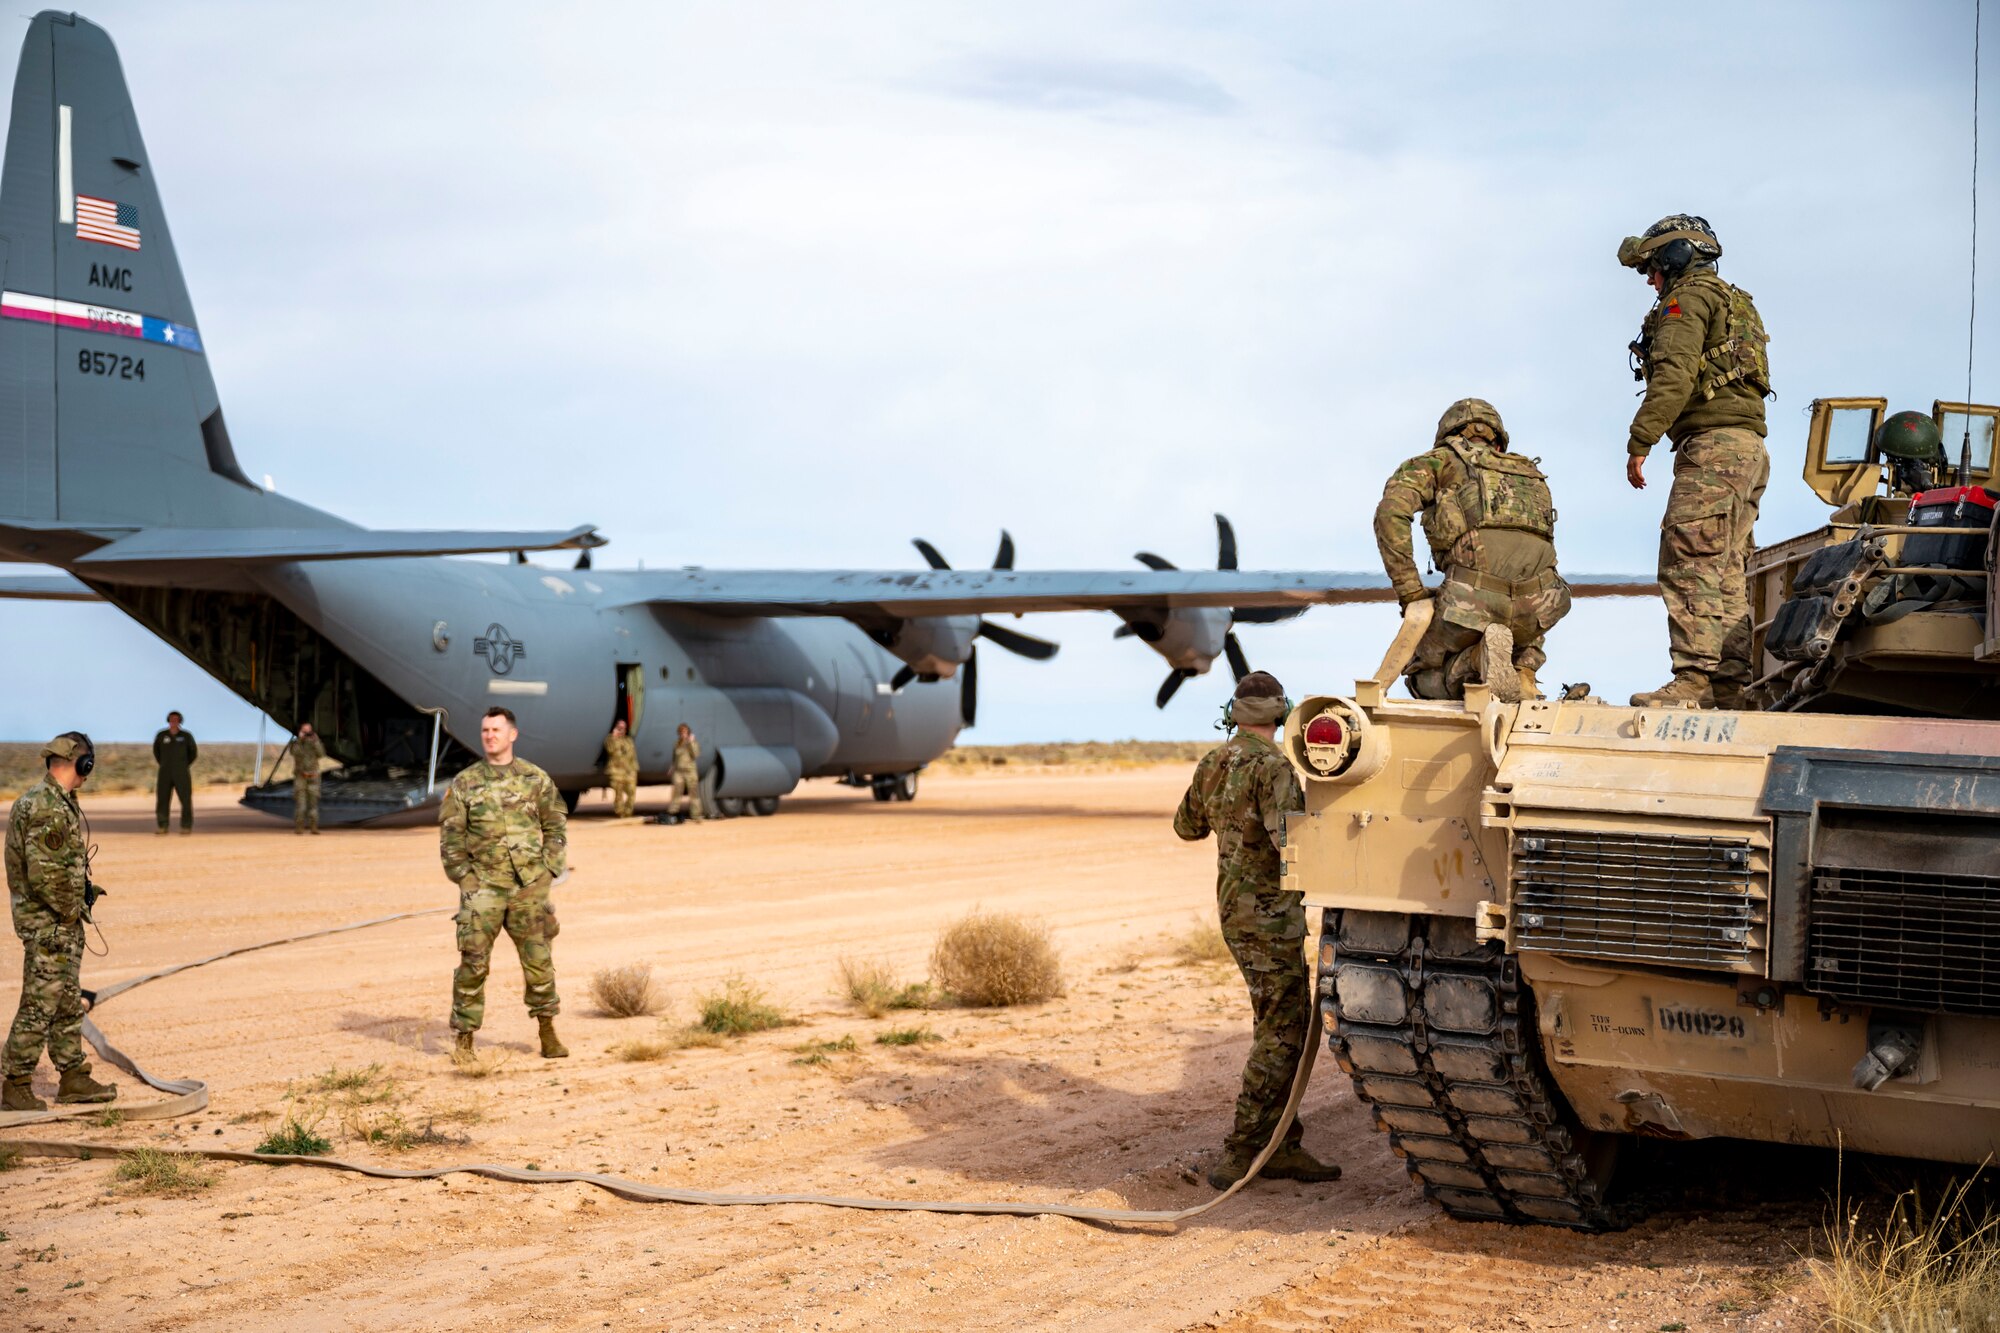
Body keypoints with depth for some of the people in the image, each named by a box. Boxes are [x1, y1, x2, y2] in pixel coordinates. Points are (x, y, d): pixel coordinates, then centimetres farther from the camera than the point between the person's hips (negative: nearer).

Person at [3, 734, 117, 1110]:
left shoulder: (60, 802, 12)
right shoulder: (47, 807, -20)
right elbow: (44, 874, -25)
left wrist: (76, 904, 13)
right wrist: (70, 910, -14)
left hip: (65, 922, 10)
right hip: (48, 922, -10)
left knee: (69, 1003, 15)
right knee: (39, 1006, -5)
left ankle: (73, 1078, 23)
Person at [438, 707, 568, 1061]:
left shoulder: (536, 779, 5)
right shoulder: (464, 783, 3)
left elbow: (556, 827, 9)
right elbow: (450, 835, 4)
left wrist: (547, 870, 1)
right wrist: (464, 877, -3)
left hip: (529, 887, 1)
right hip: (482, 887, -1)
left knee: (538, 960, 5)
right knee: (473, 962, -3)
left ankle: (548, 1032, 17)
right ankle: (464, 1038, 4)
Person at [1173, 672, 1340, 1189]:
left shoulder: (1213, 763, 9)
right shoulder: (1271, 765, -16)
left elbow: (1186, 826, 24)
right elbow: (1288, 839, -28)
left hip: (1236, 908, 9)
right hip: (1268, 914, -9)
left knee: (1285, 1026, 14)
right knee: (1280, 1034, -6)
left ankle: (1283, 1146, 16)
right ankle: (1239, 1153, -6)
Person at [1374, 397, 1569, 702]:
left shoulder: (1440, 460, 21)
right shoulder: (1532, 477, 35)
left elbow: (1392, 510, 0)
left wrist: (1410, 592, 3)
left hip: (1473, 596, -4)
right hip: (1538, 605, 4)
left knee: (1425, 682, 23)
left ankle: (1478, 659, -9)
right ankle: (1523, 672, 9)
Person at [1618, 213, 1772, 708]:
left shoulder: (1689, 296, 0)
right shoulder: (1736, 304, 30)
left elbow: (1675, 375, -16)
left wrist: (1640, 441, -17)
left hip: (1712, 443, -10)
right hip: (1748, 445, 10)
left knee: (1689, 563, -15)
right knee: (1726, 574, 7)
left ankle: (1694, 680, -22)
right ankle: (1729, 685, 5)